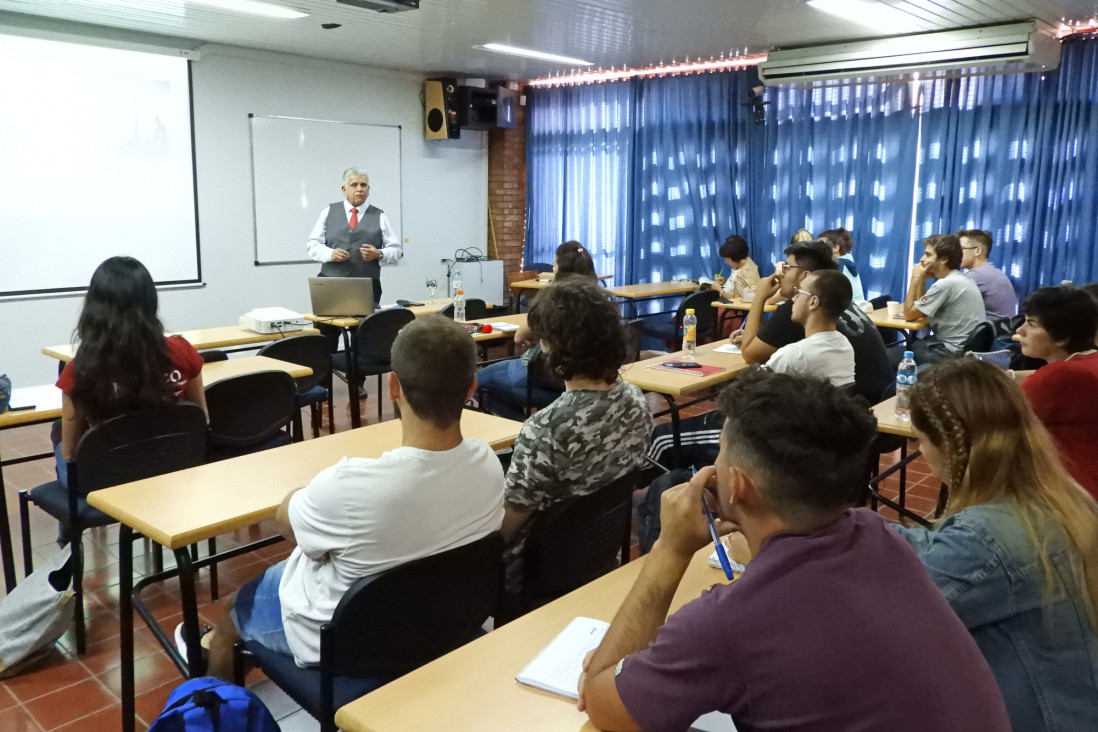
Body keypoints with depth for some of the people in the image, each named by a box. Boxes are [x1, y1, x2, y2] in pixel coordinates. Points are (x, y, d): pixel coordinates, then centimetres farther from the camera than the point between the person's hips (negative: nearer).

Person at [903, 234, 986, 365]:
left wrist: (915, 278, -7)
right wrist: (922, 279, 5)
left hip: (954, 353, -10)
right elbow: (921, 311, 14)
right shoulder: (959, 279, 12)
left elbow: (909, 314, -12)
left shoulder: (946, 284, -21)